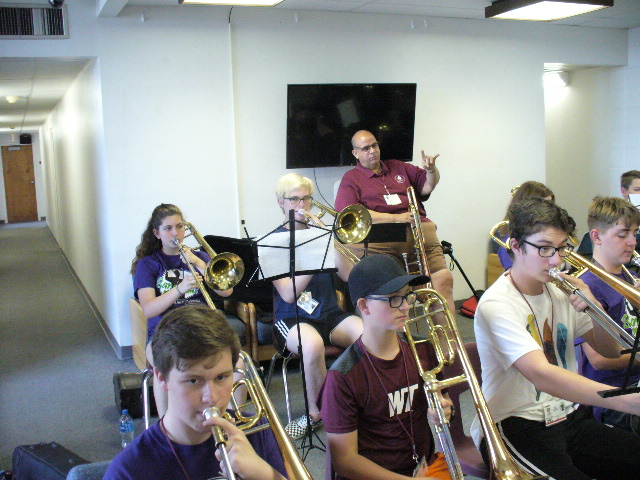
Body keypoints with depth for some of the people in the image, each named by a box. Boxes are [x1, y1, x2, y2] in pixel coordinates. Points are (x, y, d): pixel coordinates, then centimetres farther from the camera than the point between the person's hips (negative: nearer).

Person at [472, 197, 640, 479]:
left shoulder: (561, 291, 7)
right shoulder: (497, 305, -18)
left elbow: (611, 352, 13)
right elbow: (541, 375, -32)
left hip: (571, 419, 7)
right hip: (515, 427, -7)